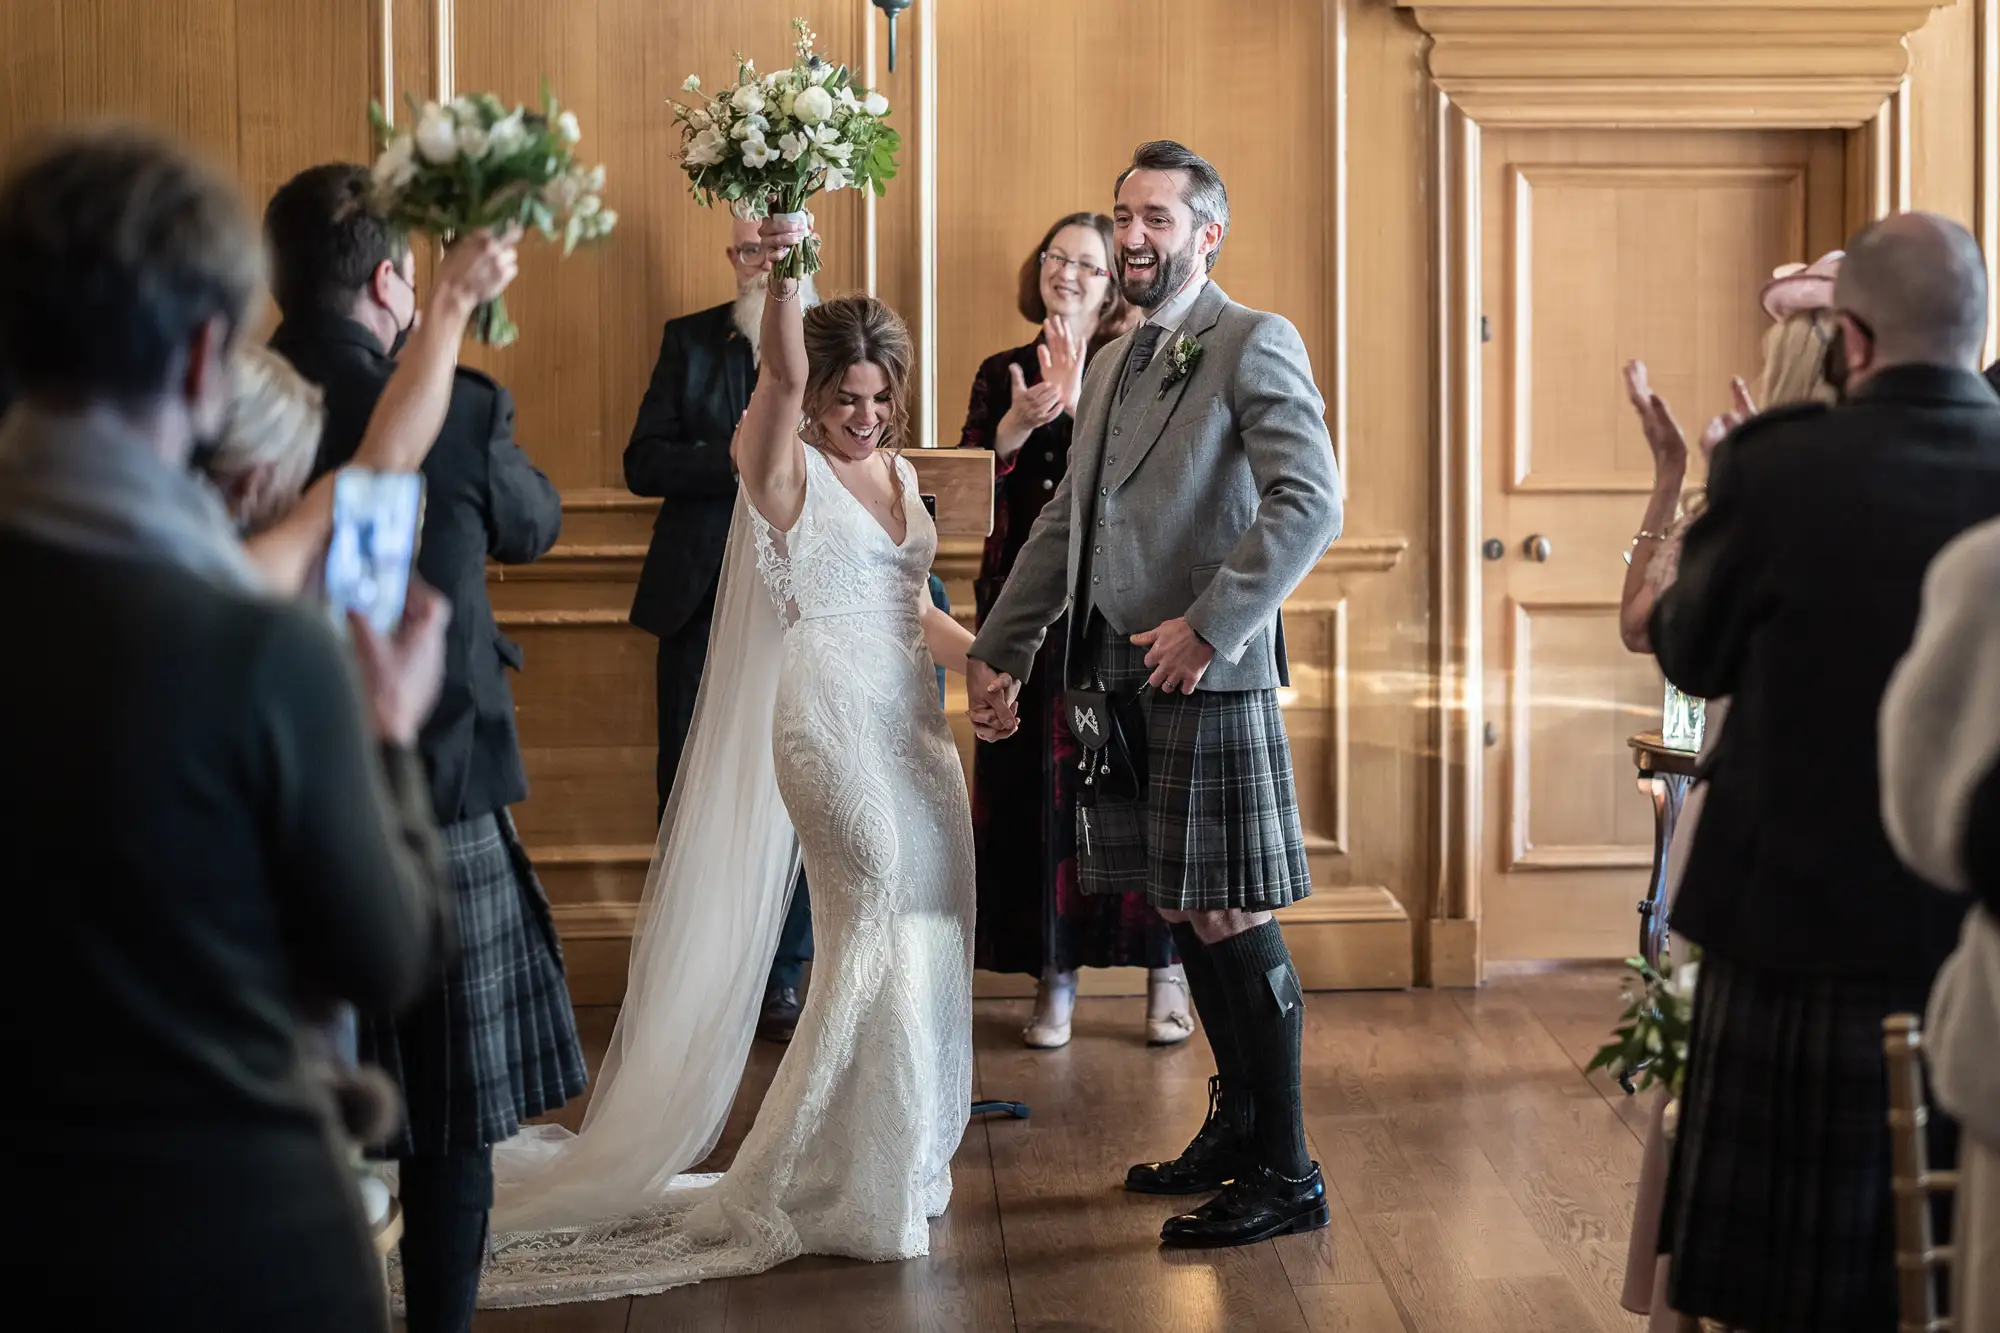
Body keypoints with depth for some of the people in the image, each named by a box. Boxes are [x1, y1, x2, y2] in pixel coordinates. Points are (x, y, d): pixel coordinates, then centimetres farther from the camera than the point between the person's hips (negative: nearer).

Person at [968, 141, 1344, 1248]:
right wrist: (998, 647, 23)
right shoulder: (1113, 364, 19)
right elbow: (1066, 518, 26)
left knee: (1229, 918, -5)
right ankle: (1236, 1124, 29)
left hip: (1205, 681, -8)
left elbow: (1310, 503, -18)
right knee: (1177, 912, 14)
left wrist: (1208, 627, -21)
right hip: (1116, 677, 8)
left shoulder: (1255, 346, -7)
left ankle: (1285, 1174, 5)